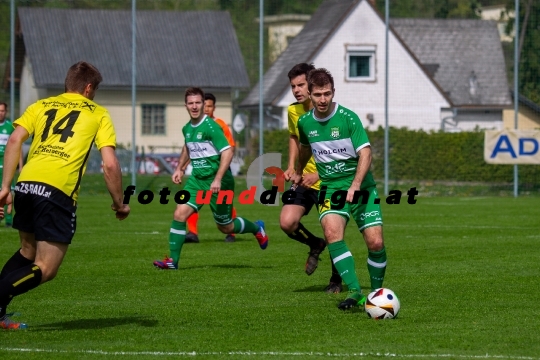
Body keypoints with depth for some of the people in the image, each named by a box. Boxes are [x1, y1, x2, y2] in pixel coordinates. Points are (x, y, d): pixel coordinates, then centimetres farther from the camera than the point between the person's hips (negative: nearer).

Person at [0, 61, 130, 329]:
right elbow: (110, 164, 4)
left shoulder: (41, 106, 22)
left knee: (28, 252, 25)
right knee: (45, 270, 1)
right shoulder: (98, 114, 14)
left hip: (26, 184, 5)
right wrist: (119, 204, 16)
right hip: (58, 191, -5)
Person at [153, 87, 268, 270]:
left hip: (217, 181, -6)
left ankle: (256, 228, 37)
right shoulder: (187, 128, 6)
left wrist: (218, 180, -28)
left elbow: (227, 152, -22)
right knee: (179, 214, -12)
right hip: (197, 179, 6)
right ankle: (173, 260, -9)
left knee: (225, 227, 8)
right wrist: (180, 168, 18)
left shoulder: (210, 126, -17)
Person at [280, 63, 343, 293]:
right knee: (287, 222, -15)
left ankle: (336, 280, 23)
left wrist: (319, 175, -27)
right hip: (305, 179, 5)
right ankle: (315, 245, 18)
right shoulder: (293, 111, 1)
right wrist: (291, 166, 11)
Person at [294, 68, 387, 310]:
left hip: (361, 187, -2)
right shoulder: (305, 122, 4)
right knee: (332, 232, -27)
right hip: (330, 188, 2)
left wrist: (355, 186, -30)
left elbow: (365, 153, -17)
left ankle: (377, 293, 12)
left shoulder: (348, 118, -10)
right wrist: (299, 172, 43)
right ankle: (354, 292, -27)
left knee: (375, 242, -12)